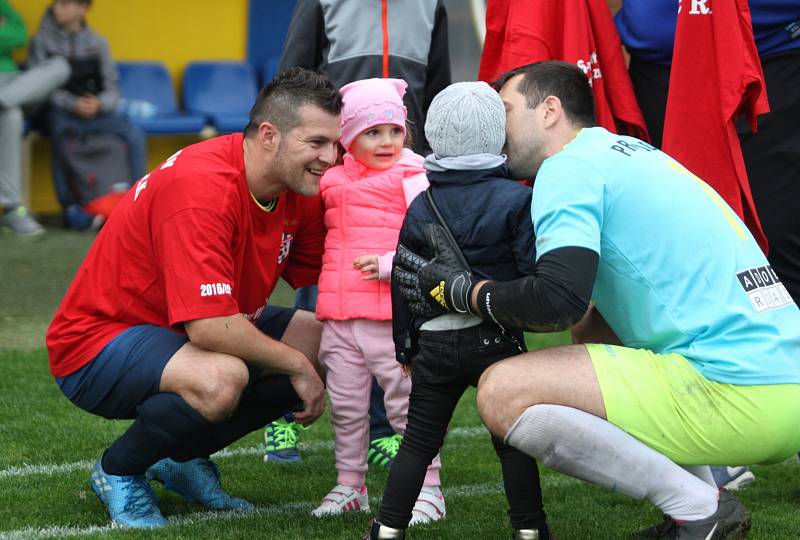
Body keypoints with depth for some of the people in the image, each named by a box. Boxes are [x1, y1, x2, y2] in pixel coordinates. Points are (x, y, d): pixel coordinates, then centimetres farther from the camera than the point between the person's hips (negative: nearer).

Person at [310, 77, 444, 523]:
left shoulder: (411, 178, -5)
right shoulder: (334, 181, 12)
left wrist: (389, 265, -22)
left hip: (392, 316, -6)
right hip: (339, 314, 6)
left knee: (407, 403, -1)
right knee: (346, 406, 12)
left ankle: (428, 489, 7)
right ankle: (350, 485, 24)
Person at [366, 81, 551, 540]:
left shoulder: (420, 208, 6)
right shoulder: (516, 200, -7)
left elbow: (403, 283, 11)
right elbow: (534, 272, -13)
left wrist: (406, 347, 19)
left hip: (434, 342, 3)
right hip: (495, 340, -3)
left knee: (419, 441, 11)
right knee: (513, 440, 6)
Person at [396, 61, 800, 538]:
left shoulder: (570, 167, -3)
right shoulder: (633, 152, 25)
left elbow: (559, 299, -17)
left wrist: (463, 291, 0)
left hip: (735, 396, -10)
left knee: (502, 393, -12)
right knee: (592, 328, 31)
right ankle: (705, 498, 17)